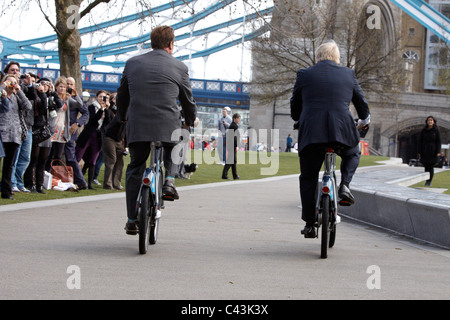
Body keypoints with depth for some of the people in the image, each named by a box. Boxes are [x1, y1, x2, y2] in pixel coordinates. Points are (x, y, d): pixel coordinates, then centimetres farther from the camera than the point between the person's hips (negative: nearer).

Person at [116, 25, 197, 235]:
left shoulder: (132, 63, 11)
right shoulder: (179, 67, 5)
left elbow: (121, 96, 21)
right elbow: (188, 100, 14)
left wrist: (124, 117, 39)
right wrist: (190, 122, 33)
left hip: (137, 126, 1)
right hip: (168, 127, -1)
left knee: (135, 170, 14)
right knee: (174, 148, 32)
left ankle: (132, 221, 10)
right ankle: (169, 181, 8)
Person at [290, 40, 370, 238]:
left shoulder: (304, 74, 9)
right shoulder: (348, 74, 11)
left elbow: (295, 104, 20)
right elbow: (361, 101, 22)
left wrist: (297, 120, 42)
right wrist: (364, 120, 43)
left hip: (310, 133, 0)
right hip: (342, 131, 1)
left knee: (308, 178, 12)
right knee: (352, 154, 33)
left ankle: (309, 225, 8)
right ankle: (344, 186, 8)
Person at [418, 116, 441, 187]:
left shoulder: (436, 130, -2)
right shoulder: (423, 130, 3)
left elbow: (438, 141, -2)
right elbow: (420, 141, 6)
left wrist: (438, 152, -9)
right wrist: (419, 151, 1)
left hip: (432, 151, -2)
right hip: (425, 151, 2)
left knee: (431, 167, -3)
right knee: (426, 167, 3)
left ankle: (430, 181, 4)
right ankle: (427, 181, 12)